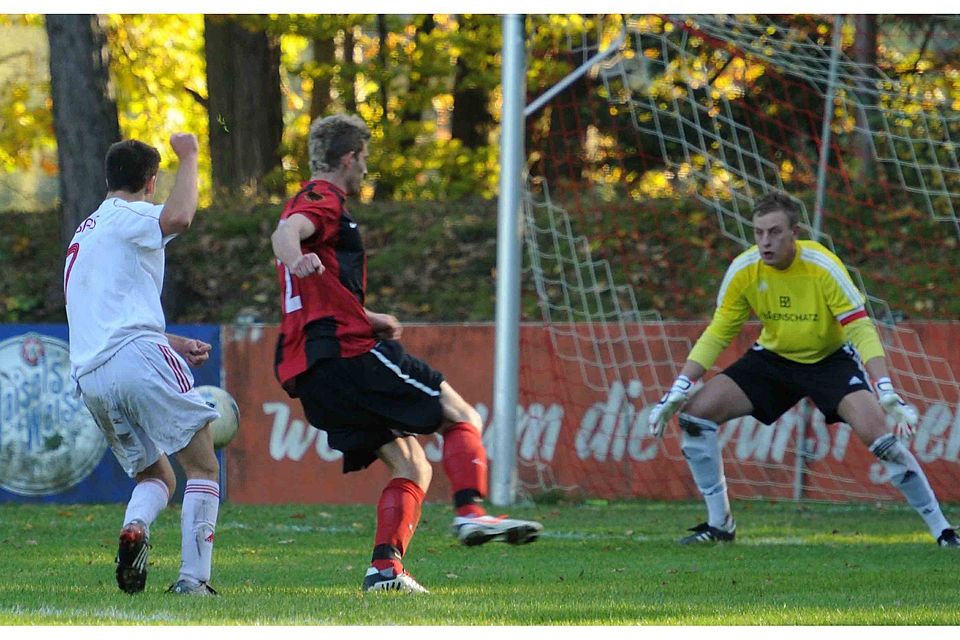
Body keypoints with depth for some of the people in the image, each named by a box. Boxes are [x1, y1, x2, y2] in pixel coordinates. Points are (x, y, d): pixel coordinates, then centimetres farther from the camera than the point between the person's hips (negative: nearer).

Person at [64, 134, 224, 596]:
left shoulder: (83, 233, 30)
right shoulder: (128, 216, 3)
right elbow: (177, 218, -21)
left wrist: (173, 344, 30)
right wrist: (188, 159, -6)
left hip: (90, 379, 8)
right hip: (137, 356, -8)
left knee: (156, 476, 16)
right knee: (202, 466, -2)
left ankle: (134, 527, -18)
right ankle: (192, 577, -16)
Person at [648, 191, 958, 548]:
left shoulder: (823, 266, -25)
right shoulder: (743, 271, -15)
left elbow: (860, 328, -26)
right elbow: (717, 334, -5)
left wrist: (886, 392, -37)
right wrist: (679, 389, -13)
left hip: (830, 358, -4)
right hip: (773, 357, 4)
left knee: (879, 435, -26)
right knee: (695, 412, -12)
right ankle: (719, 523, 2)